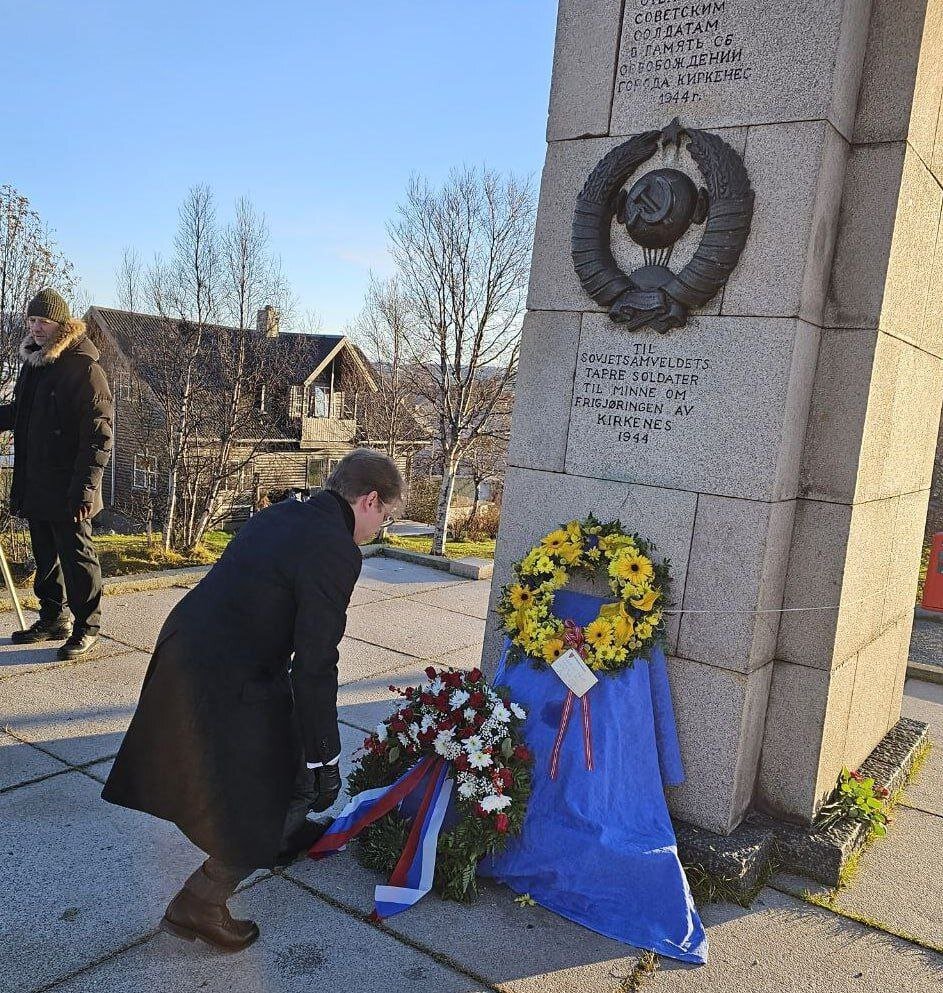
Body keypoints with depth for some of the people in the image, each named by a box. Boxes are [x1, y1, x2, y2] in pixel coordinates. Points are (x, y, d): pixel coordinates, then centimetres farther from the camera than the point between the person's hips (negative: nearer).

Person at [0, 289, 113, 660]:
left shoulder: (84, 368, -13)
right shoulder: (32, 363, 13)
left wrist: (85, 487, -22)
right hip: (34, 486, 8)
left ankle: (86, 628, 13)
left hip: (66, 491, -8)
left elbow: (98, 435, -17)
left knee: (76, 557, 1)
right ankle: (54, 618, 32)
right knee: (45, 557, 18)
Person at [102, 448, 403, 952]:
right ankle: (198, 906, 22)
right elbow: (315, 668, -22)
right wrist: (324, 760, -13)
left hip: (184, 644, 10)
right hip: (222, 682, -10)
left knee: (279, 746, 30)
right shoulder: (335, 552, -21)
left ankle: (283, 835, 53)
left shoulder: (281, 514, 7)